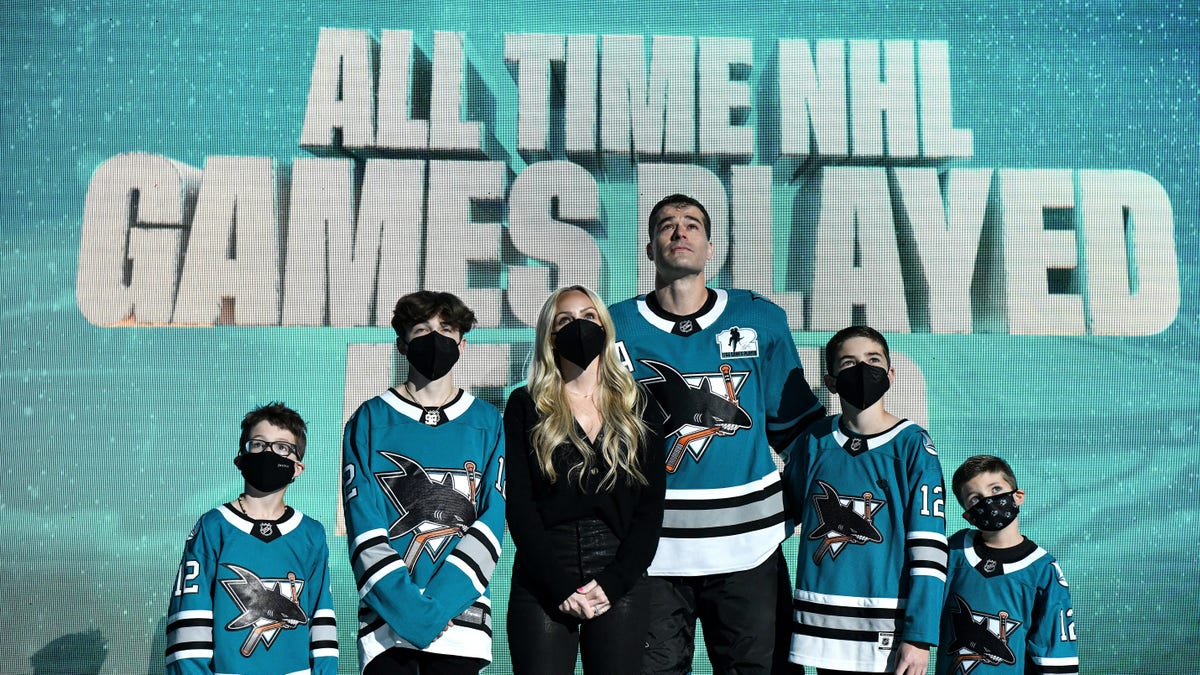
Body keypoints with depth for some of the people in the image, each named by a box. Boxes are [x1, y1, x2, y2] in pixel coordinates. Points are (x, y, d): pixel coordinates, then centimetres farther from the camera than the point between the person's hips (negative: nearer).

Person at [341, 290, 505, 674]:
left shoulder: (486, 422, 8)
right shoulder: (370, 420, 5)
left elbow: (493, 519, 0)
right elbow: (364, 525, -3)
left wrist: (440, 604, -13)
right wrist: (407, 608, -15)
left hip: (460, 615, 1)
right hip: (385, 618, -1)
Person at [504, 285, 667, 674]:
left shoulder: (637, 408, 10)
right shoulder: (527, 407, 5)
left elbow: (651, 506, 4)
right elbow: (519, 505, -2)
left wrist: (613, 582, -8)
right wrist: (560, 586, -11)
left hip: (620, 582, 2)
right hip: (542, 580, -1)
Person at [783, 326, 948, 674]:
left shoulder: (912, 445, -5)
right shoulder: (813, 441, 3)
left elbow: (929, 546, -8)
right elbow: (781, 514, 16)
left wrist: (920, 635, -12)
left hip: (887, 630, -3)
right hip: (821, 624, 3)